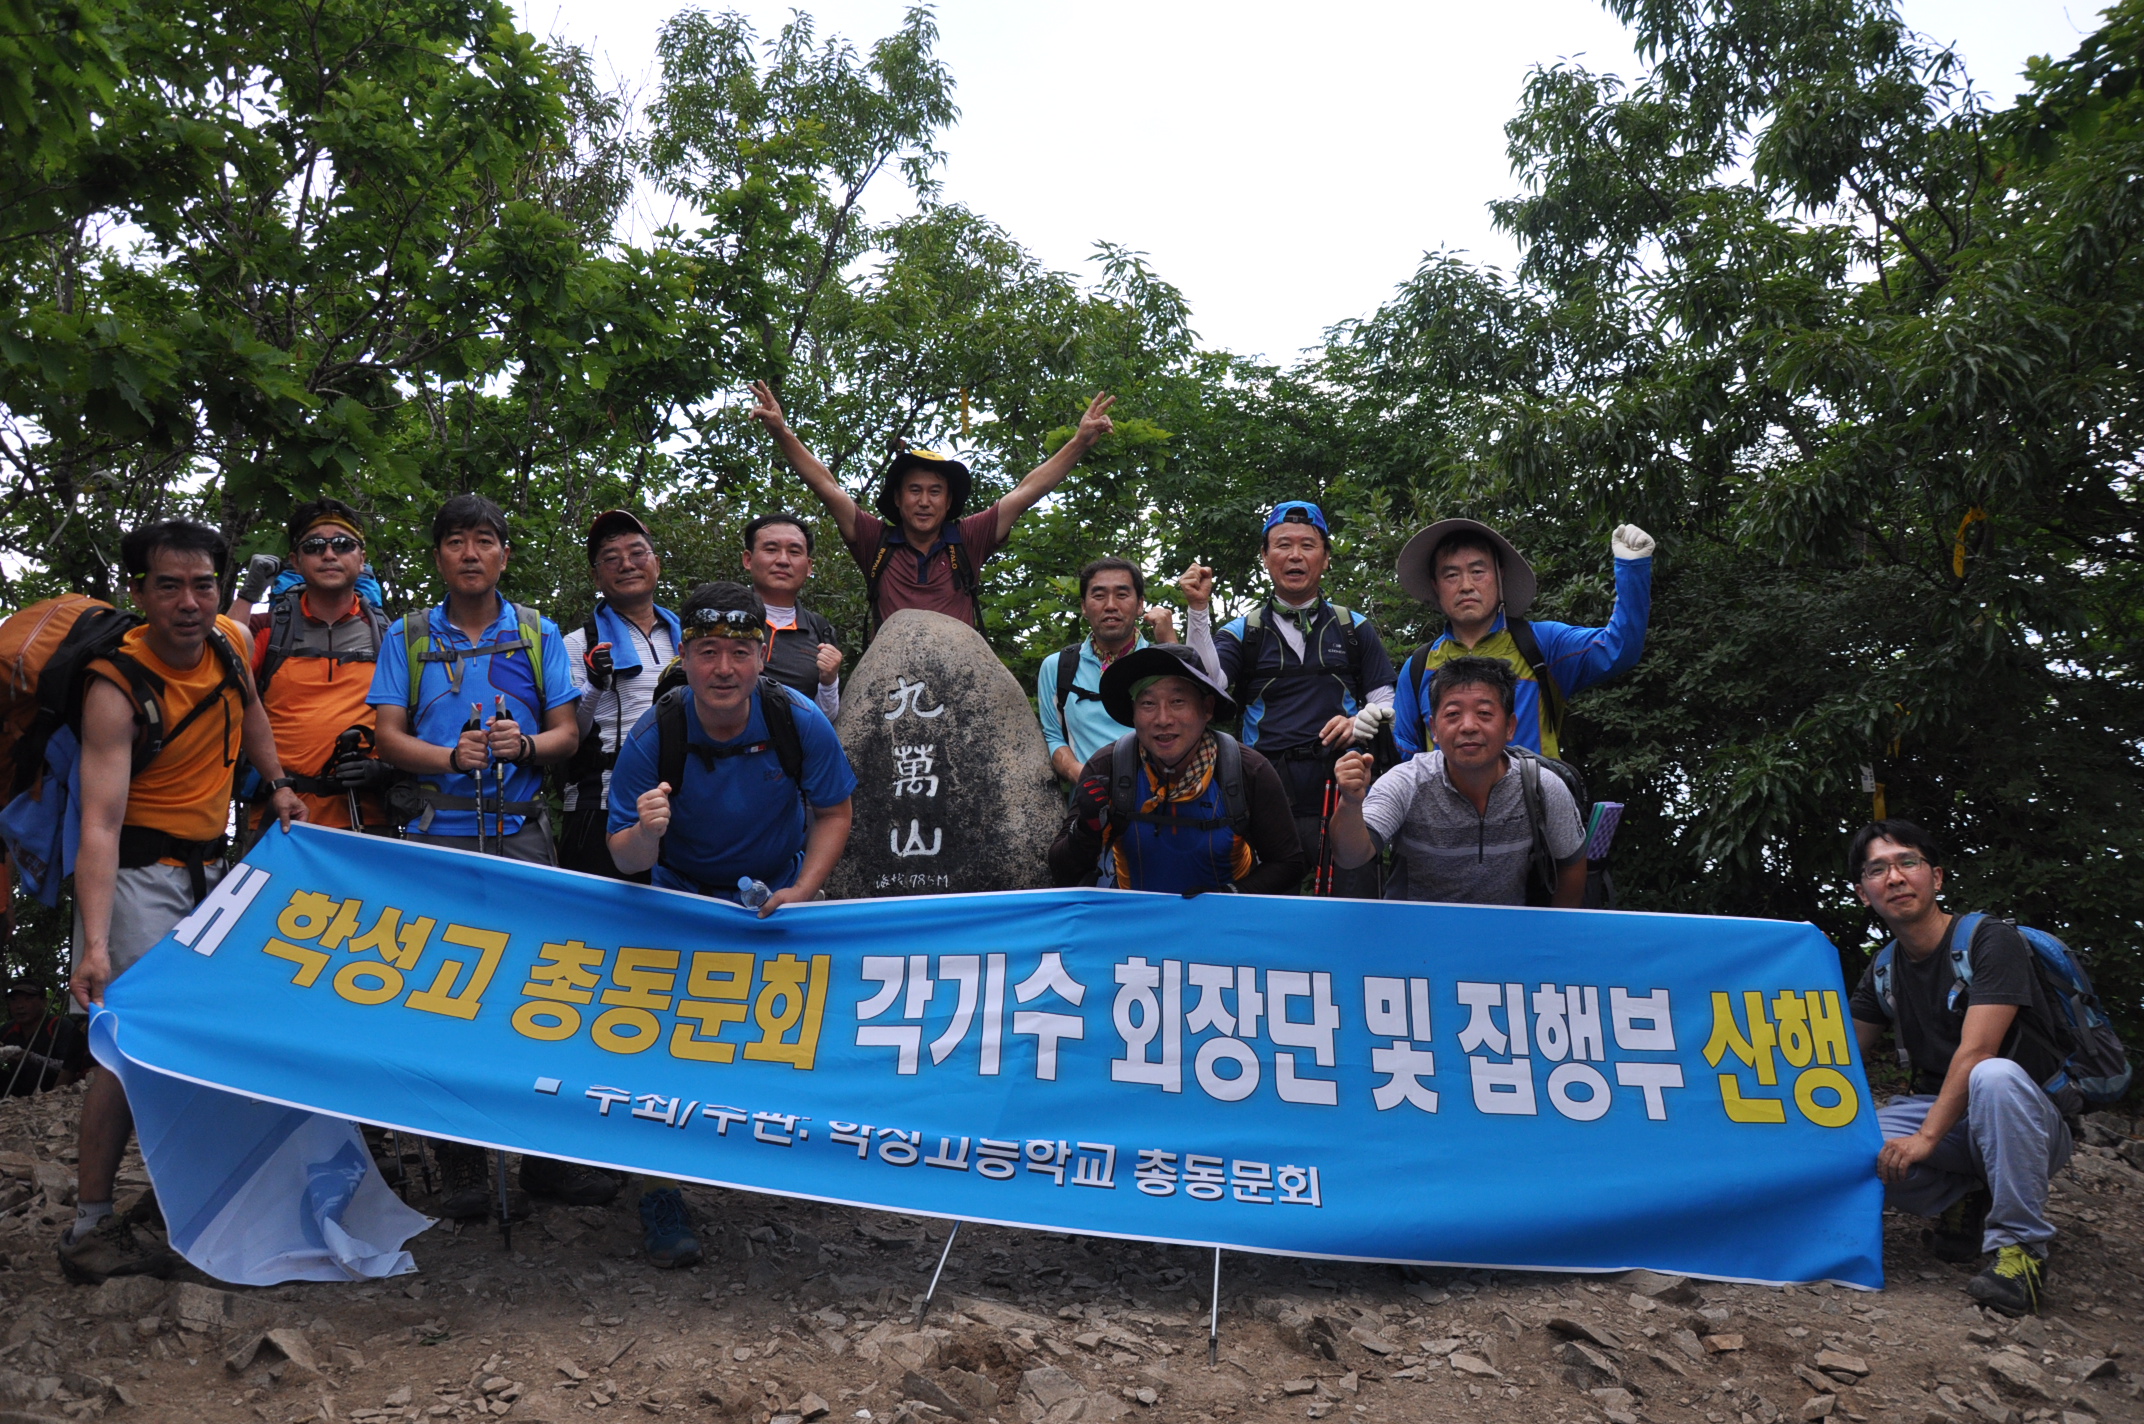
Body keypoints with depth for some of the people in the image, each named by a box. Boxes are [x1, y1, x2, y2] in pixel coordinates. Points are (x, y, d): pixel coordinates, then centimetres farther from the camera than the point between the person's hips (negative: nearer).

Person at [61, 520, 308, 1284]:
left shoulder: (230, 642, -4)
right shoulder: (117, 688, -24)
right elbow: (99, 825, -30)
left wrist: (277, 783, 12)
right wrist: (95, 945, -39)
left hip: (209, 868, 7)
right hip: (138, 874, -7)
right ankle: (91, 1228, -4)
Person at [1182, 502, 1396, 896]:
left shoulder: (1355, 630, 15)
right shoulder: (1241, 633, 12)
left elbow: (1387, 704, 13)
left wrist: (1359, 724, -9)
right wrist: (1199, 610, -15)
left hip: (1342, 802, 1)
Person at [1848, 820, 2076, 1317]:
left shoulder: (1991, 941, -14)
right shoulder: (1883, 972, 6)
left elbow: (1975, 1053, -23)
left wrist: (1927, 1136, -28)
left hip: (2033, 1124, -5)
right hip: (1942, 1115, 5)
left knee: (1995, 1076, -40)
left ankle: (2021, 1245, -26)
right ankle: (1962, 1200, 5)